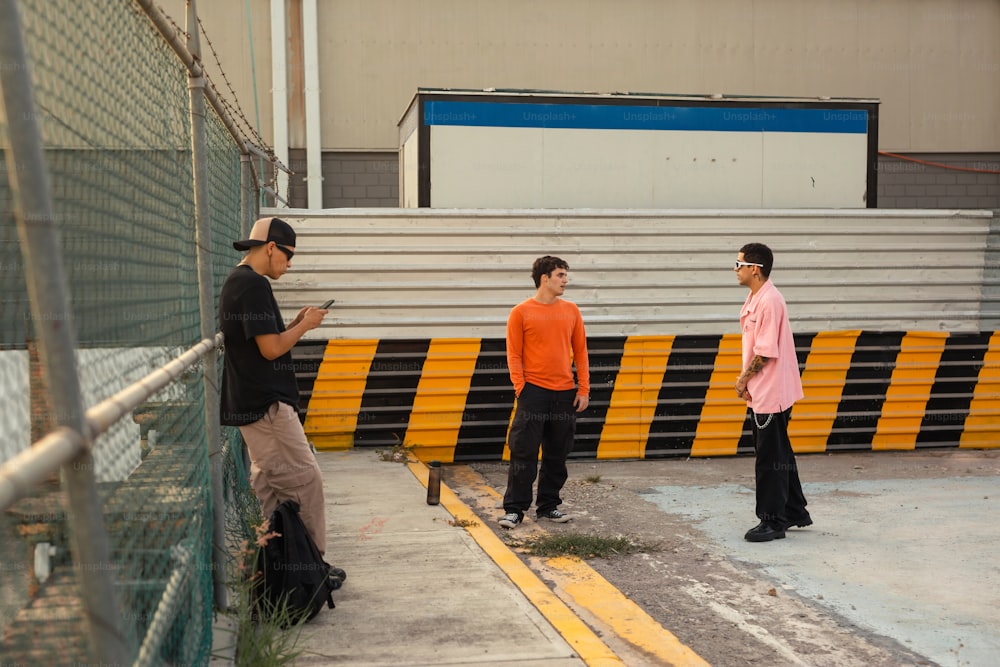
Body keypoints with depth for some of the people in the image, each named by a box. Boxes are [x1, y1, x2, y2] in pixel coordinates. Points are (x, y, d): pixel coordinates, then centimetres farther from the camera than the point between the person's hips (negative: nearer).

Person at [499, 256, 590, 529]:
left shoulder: (571, 310, 9)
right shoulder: (521, 312, -2)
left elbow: (580, 352, 11)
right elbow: (513, 354, -2)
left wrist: (583, 389, 5)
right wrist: (521, 388, -10)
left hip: (565, 393, 4)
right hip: (533, 392, -4)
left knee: (557, 455, 10)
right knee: (524, 452, -4)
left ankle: (548, 506, 21)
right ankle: (514, 509, 4)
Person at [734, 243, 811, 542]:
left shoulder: (769, 301, -20)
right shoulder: (754, 299, 11)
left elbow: (766, 352, -22)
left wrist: (744, 379, -10)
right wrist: (745, 380, 6)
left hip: (770, 393, -10)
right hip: (762, 392, 10)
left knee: (771, 458, -2)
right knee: (779, 454, 18)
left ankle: (773, 522, 7)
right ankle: (794, 511, 30)